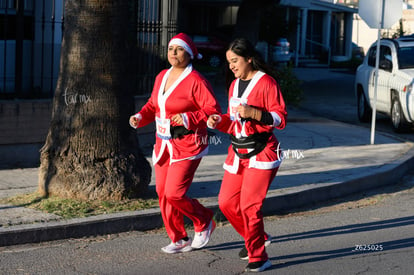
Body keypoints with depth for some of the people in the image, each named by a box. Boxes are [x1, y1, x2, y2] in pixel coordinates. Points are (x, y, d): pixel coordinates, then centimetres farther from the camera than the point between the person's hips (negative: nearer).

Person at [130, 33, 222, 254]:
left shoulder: (196, 81, -13)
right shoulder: (162, 77, 10)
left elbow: (213, 111, -16)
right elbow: (153, 104, 20)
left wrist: (188, 118, -27)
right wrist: (140, 117, 2)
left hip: (187, 146, -8)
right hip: (163, 144, 8)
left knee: (174, 194, -12)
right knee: (163, 193, 8)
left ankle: (204, 223, 17)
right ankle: (179, 240, 22)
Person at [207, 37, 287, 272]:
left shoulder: (266, 83, -10)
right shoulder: (235, 85, 14)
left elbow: (281, 119, -14)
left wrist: (253, 112, -26)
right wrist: (219, 121, 2)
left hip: (261, 153, -8)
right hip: (238, 153, 8)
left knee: (249, 205, -12)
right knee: (227, 202, 5)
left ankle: (259, 257, 1)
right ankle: (257, 238, 28)